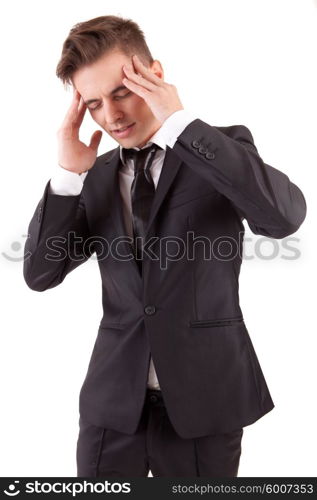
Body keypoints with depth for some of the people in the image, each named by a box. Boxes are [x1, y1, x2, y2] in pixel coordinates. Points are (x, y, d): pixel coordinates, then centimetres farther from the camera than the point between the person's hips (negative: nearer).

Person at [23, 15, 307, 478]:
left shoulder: (224, 147, -3)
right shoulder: (96, 176, 7)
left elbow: (286, 216, -23)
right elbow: (39, 275, 2)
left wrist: (180, 122, -21)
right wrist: (69, 173, -10)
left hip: (203, 396, -2)